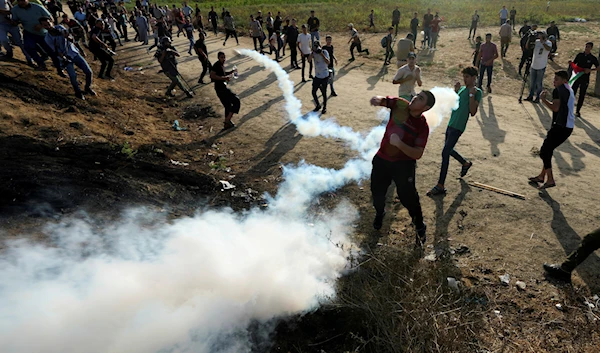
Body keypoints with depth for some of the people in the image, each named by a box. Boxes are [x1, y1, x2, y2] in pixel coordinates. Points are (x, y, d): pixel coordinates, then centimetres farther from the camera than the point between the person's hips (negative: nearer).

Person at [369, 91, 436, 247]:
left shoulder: (423, 127, -18)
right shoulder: (400, 105, -9)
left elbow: (418, 154, -21)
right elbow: (382, 100, -16)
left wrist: (399, 143, -35)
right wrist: (378, 99, -41)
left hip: (404, 164, -3)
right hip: (382, 159, 4)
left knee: (408, 197, 1)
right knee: (377, 192, 17)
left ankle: (420, 227, 28)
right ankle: (379, 213, 50)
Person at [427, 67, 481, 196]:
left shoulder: (477, 92, -6)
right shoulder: (461, 88, 14)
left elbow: (473, 112, -14)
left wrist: (472, 94, -19)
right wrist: (455, 91, 4)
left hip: (458, 127, -8)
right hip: (450, 124, 8)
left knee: (445, 153, -13)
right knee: (449, 150, 22)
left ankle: (440, 186, -10)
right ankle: (466, 163, 50)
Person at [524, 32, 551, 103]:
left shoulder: (548, 43, -11)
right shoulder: (536, 41, 1)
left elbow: (548, 49, -31)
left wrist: (542, 41, -34)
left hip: (541, 67, -5)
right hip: (534, 65, 5)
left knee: (539, 83, 2)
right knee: (532, 82, 14)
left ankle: (537, 97, 11)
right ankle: (530, 96, 25)